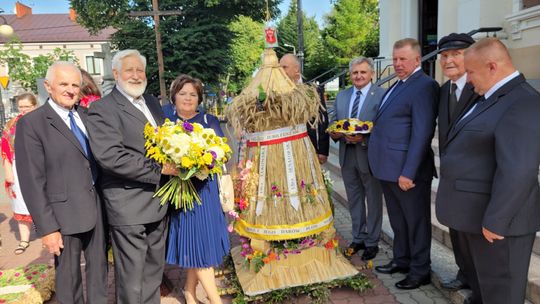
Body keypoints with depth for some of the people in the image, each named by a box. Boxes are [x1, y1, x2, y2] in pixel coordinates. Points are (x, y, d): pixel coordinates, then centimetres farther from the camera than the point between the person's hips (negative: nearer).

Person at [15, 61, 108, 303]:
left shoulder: (86, 115, 7)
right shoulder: (31, 123, -10)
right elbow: (32, 182, -11)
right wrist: (47, 228, -13)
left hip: (97, 207, 5)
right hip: (64, 213, -5)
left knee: (99, 265, 17)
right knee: (69, 276, 11)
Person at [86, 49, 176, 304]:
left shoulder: (152, 102, 13)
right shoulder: (102, 109, -10)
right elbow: (110, 156, -22)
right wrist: (159, 169, -20)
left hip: (158, 202, 7)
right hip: (129, 206, -7)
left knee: (154, 271, 21)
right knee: (132, 281, 6)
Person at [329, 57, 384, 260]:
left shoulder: (381, 95, -9)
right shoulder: (341, 96, 10)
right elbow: (333, 122, 13)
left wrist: (364, 139, -25)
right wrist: (335, 133, -8)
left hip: (369, 155, -5)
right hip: (347, 155, 6)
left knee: (373, 200, 9)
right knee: (354, 200, 17)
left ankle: (372, 242, 25)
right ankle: (358, 238, 33)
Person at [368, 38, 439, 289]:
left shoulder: (424, 85, -14)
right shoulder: (398, 85, 15)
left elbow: (422, 133, -21)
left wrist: (408, 172, -23)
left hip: (407, 170, -9)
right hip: (388, 168, 9)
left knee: (416, 221, 8)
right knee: (397, 221, 21)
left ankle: (420, 271, 25)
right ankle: (401, 260, 39)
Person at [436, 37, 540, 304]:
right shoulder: (491, 97, 12)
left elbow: (518, 170, -27)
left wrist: (495, 220, -23)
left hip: (494, 218, -9)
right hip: (472, 212, 9)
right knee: (478, 280, 25)